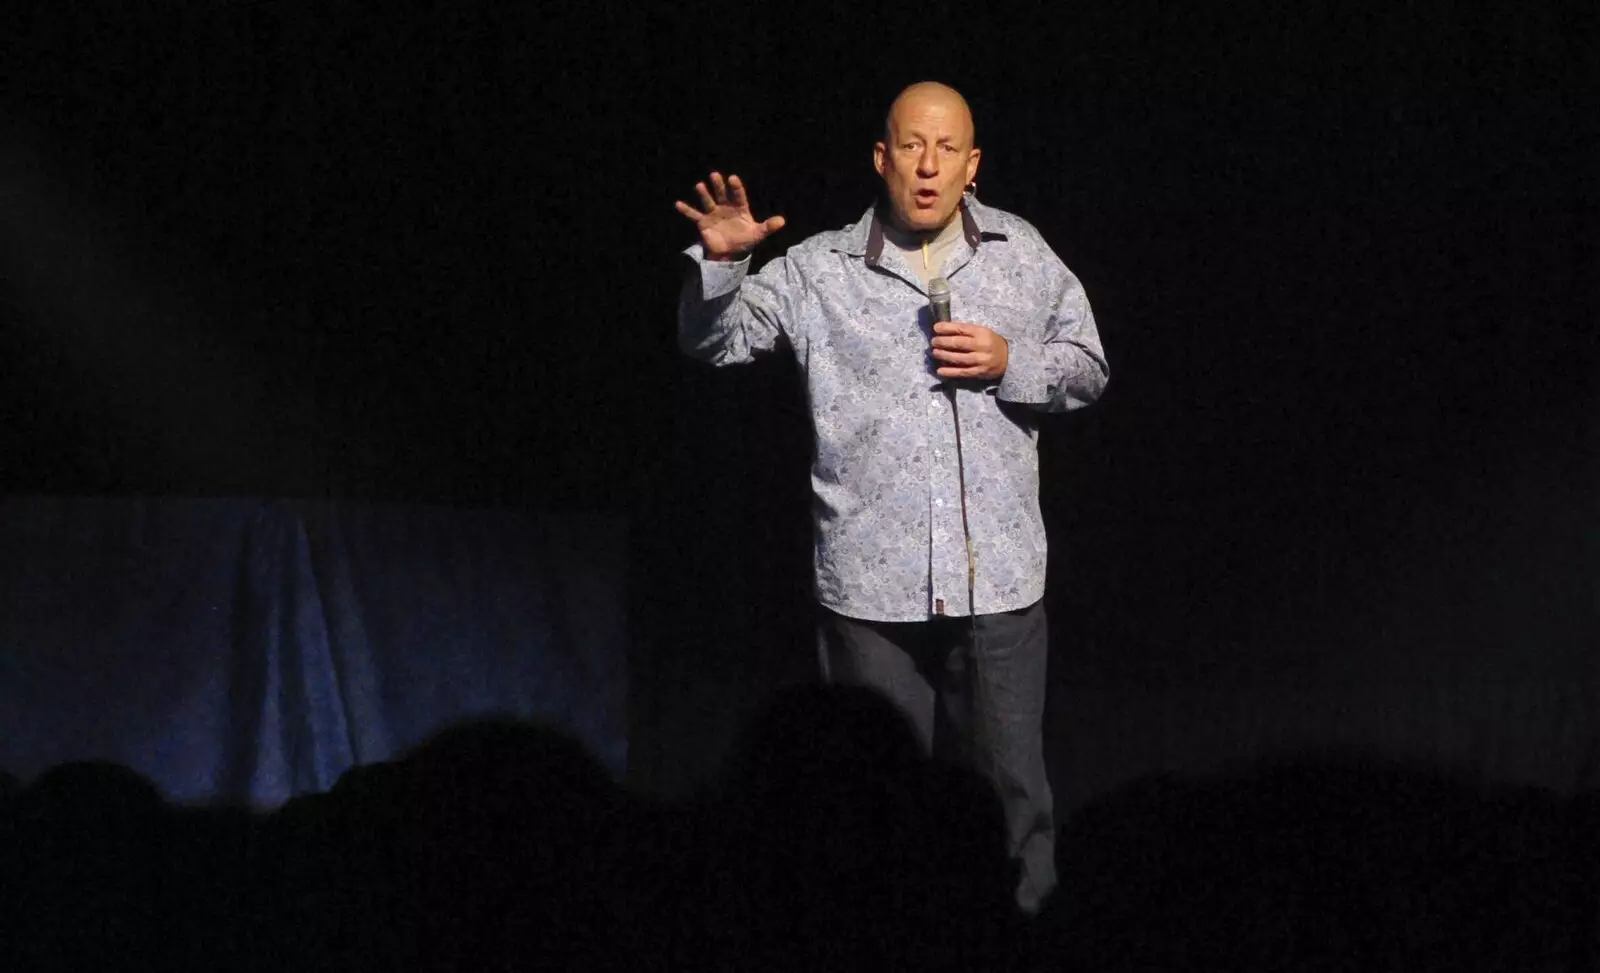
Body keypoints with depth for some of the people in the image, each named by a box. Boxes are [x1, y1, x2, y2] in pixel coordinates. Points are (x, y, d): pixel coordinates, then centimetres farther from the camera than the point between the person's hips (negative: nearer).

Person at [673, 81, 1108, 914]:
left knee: (1011, 785, 4)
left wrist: (1012, 364, -5)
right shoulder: (820, 270, 4)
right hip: (870, 587, 0)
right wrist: (720, 264, -15)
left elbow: (1087, 369, 14)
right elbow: (713, 342, 3)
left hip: (997, 581, 1)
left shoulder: (1023, 256, 8)